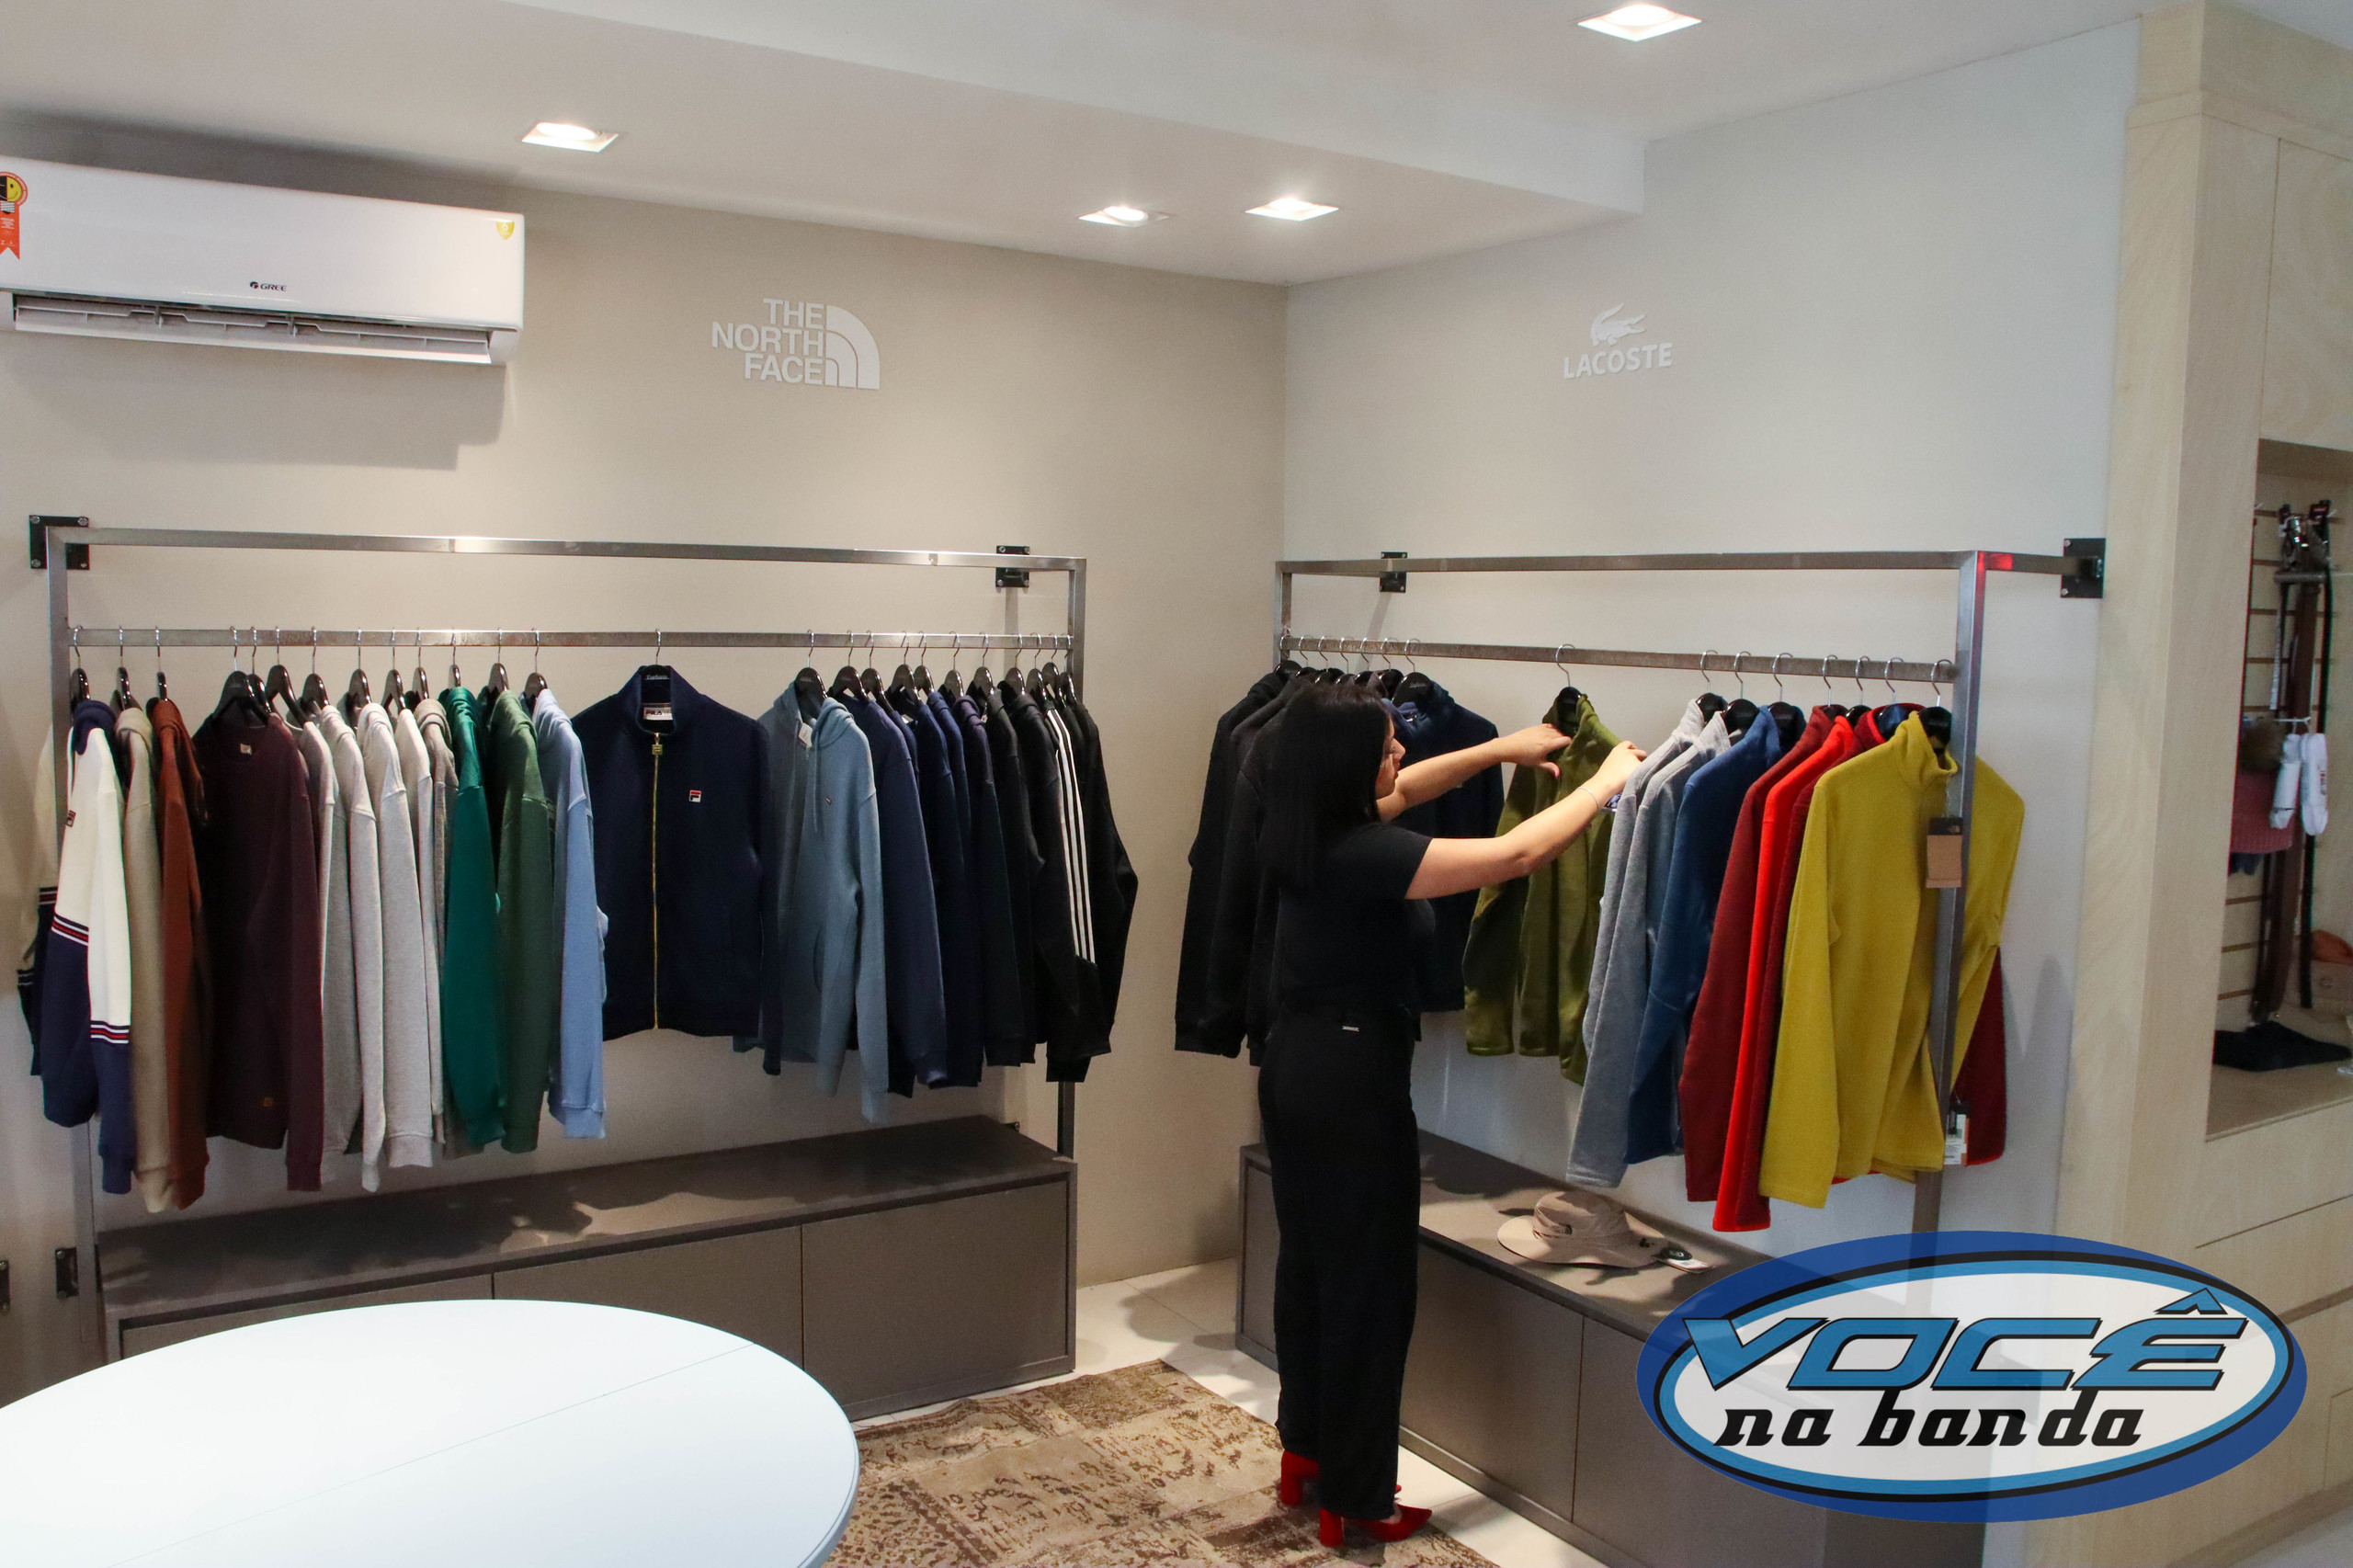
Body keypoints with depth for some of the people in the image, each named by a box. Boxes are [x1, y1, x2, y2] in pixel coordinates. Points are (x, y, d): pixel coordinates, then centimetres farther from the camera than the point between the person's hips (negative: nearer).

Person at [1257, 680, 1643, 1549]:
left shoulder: (1311, 832, 1)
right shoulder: (1367, 854, -23)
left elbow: (1399, 793, 21)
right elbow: (1516, 852, -19)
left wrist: (1502, 750, 21)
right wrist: (1606, 782, -5)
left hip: (1294, 1067, 9)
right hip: (1353, 1078, -9)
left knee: (1307, 1261, 19)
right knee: (1367, 1283, 4)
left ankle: (1305, 1452, 34)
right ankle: (1354, 1498, 16)